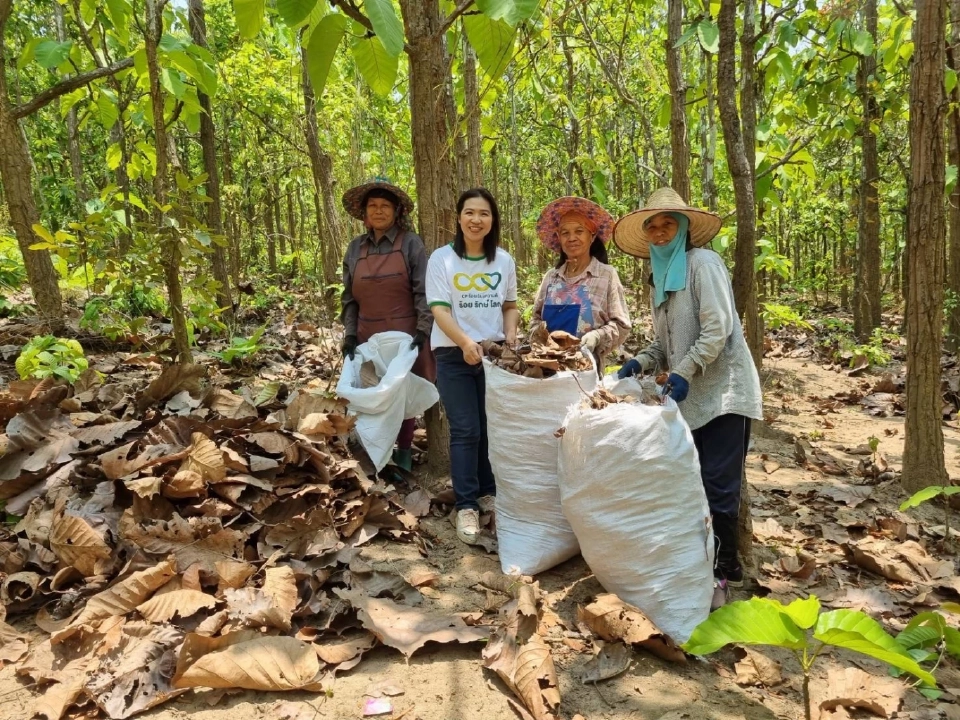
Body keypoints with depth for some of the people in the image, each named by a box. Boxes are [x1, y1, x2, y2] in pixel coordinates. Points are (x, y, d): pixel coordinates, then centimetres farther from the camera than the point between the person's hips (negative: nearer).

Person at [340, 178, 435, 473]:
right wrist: (350, 334, 0)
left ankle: (404, 452, 20)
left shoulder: (411, 243, -3)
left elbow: (423, 292, -7)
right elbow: (349, 298, 10)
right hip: (368, 336, 3)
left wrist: (422, 331, -15)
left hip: (405, 335, -3)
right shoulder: (355, 248, 8)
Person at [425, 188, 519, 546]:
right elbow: (439, 309, -13)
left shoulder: (504, 260, 6)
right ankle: (466, 506, 2)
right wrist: (465, 342, -27)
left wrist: (510, 337, -4)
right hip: (455, 355, -3)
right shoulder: (441, 258, -6)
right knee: (466, 430, -5)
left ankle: (488, 492, 24)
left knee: (493, 427, 7)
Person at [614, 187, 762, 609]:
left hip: (722, 392, -8)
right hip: (691, 398, 8)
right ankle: (720, 565, 23)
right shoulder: (660, 279, 16)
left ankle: (722, 573, 6)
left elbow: (718, 328, -16)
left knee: (718, 486, -6)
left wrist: (683, 371, -21)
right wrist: (641, 364, 2)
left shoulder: (702, 263, -7)